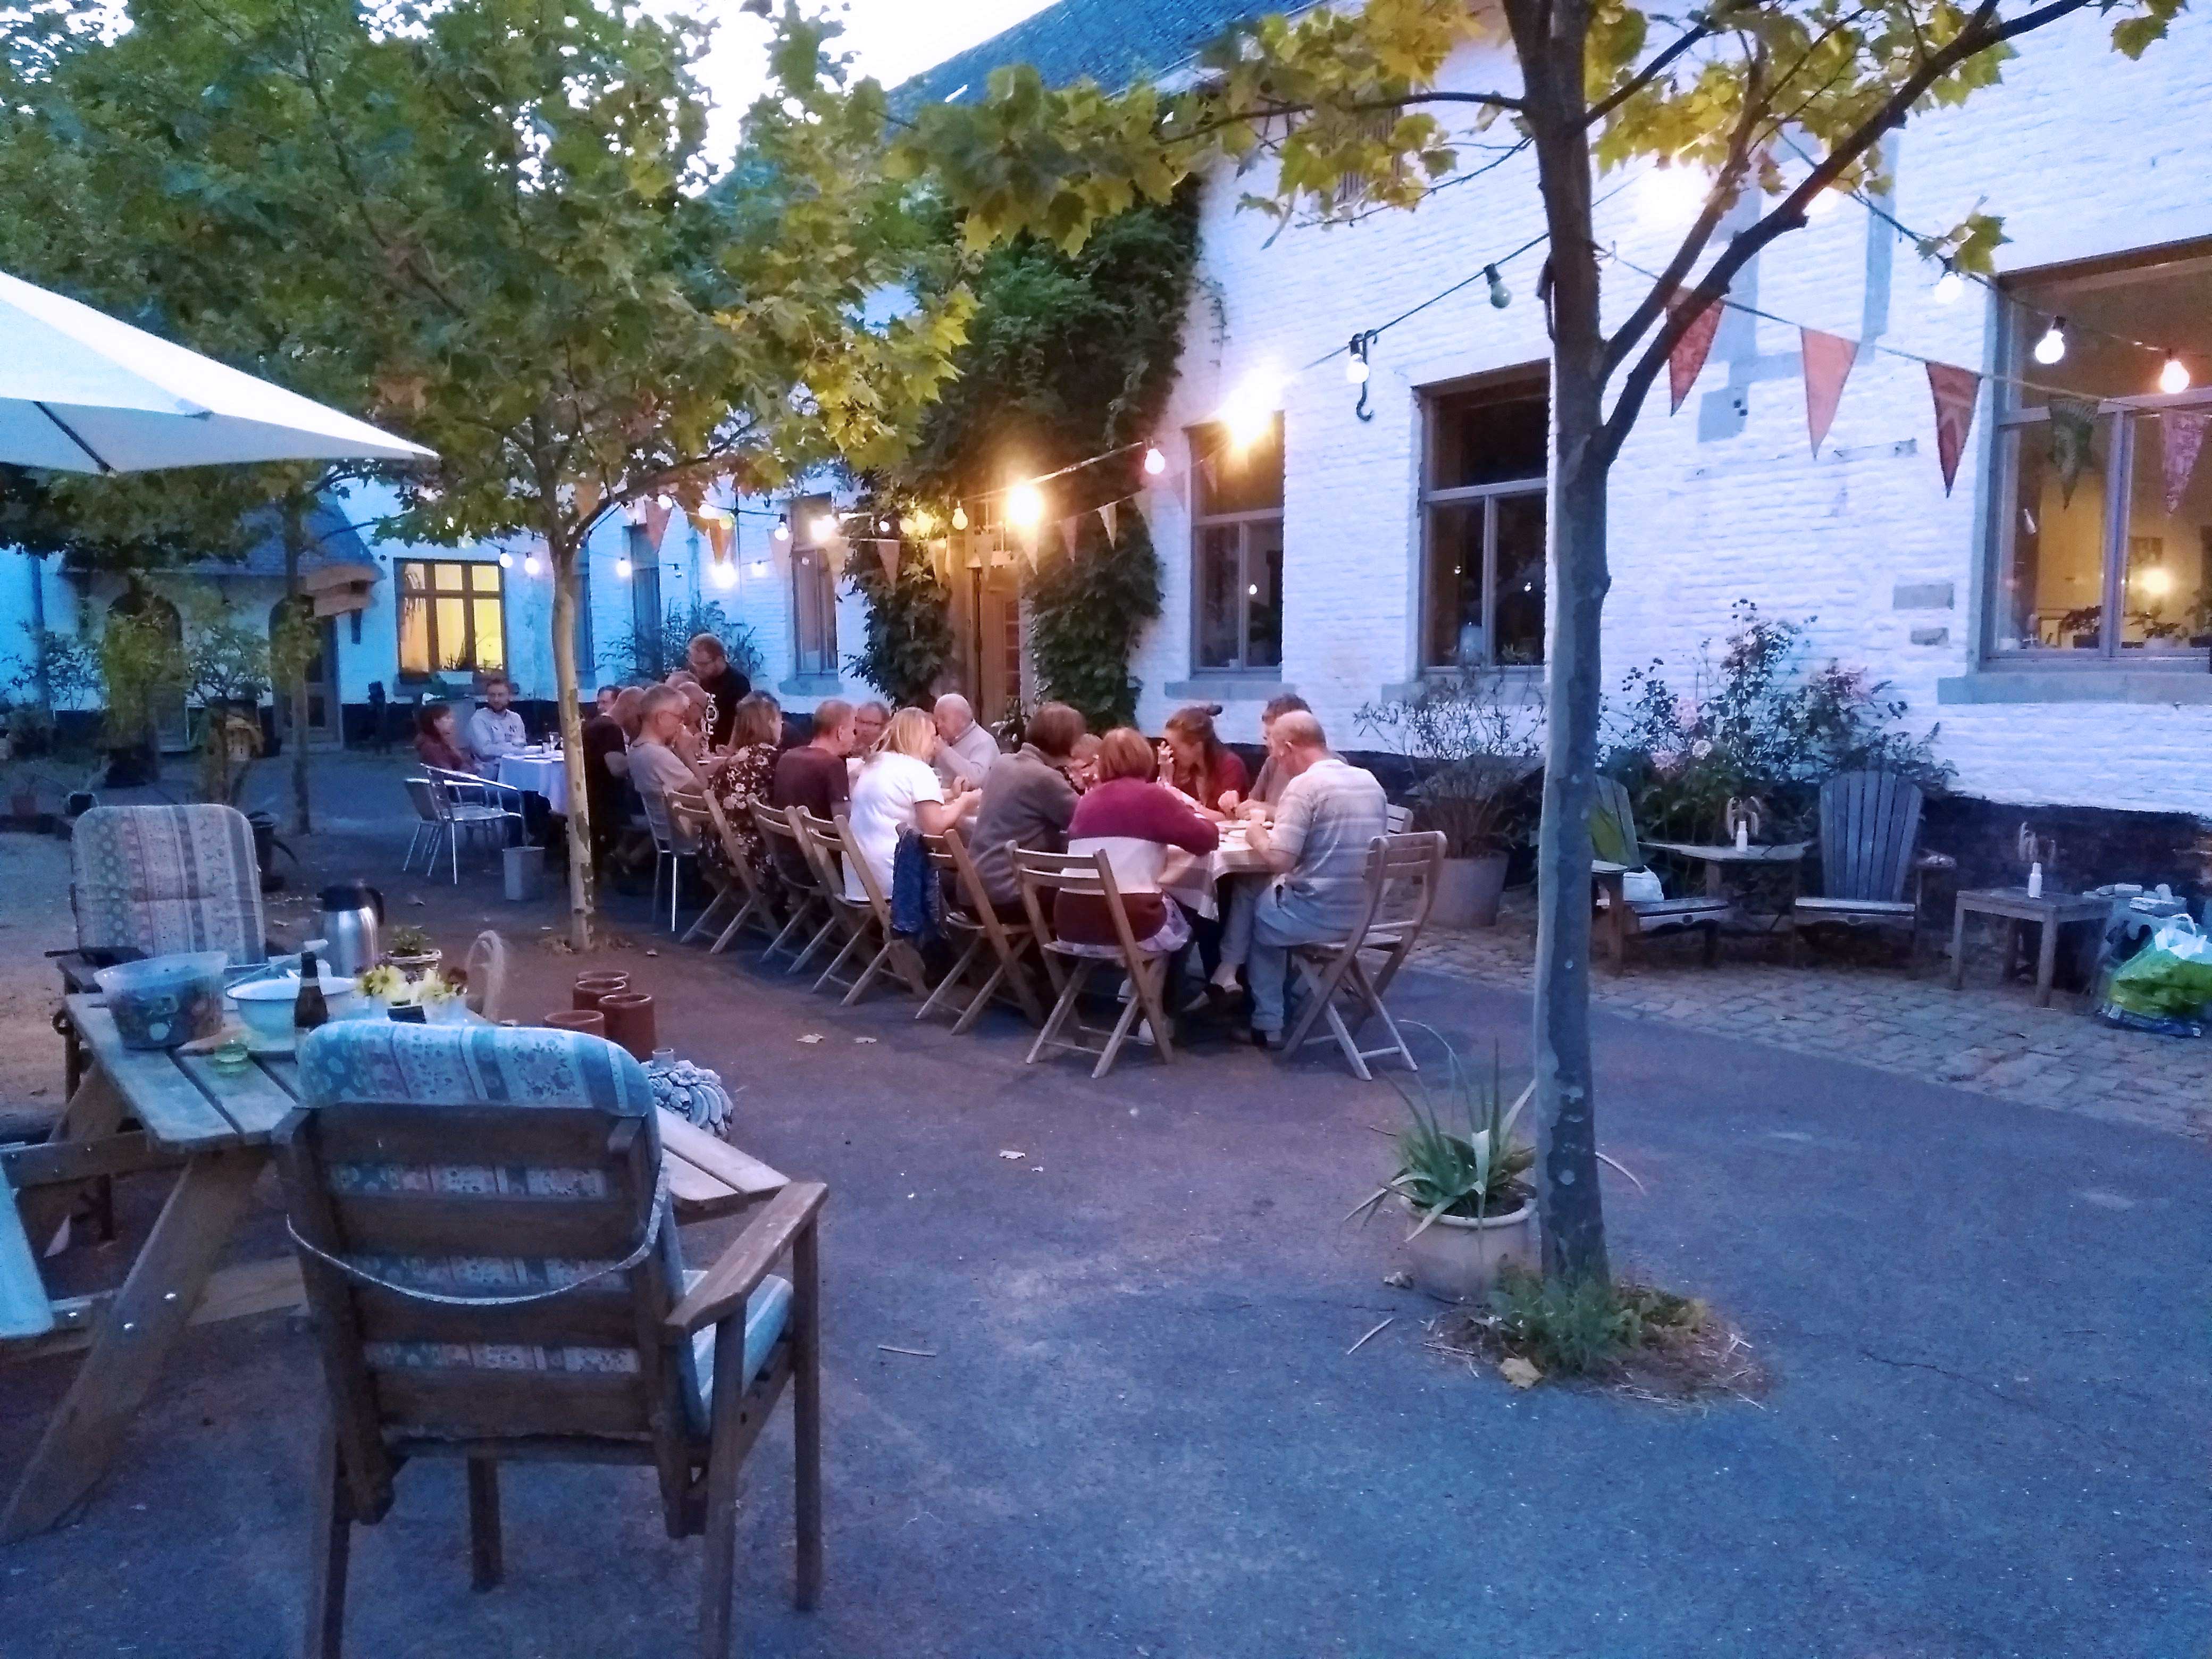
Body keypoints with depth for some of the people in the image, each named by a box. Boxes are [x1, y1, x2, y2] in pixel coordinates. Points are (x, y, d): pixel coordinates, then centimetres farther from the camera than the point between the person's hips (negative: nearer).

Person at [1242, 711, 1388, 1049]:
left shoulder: (1304, 785, -17)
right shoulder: (1370, 782, 7)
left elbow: (1279, 860, -21)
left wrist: (1258, 833, -1)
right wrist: (1280, 826, 19)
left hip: (1319, 915, -7)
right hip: (1364, 913, 7)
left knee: (1254, 913, 23)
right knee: (1272, 896, 30)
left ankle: (1268, 1024, 25)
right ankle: (1279, 1002, 37)